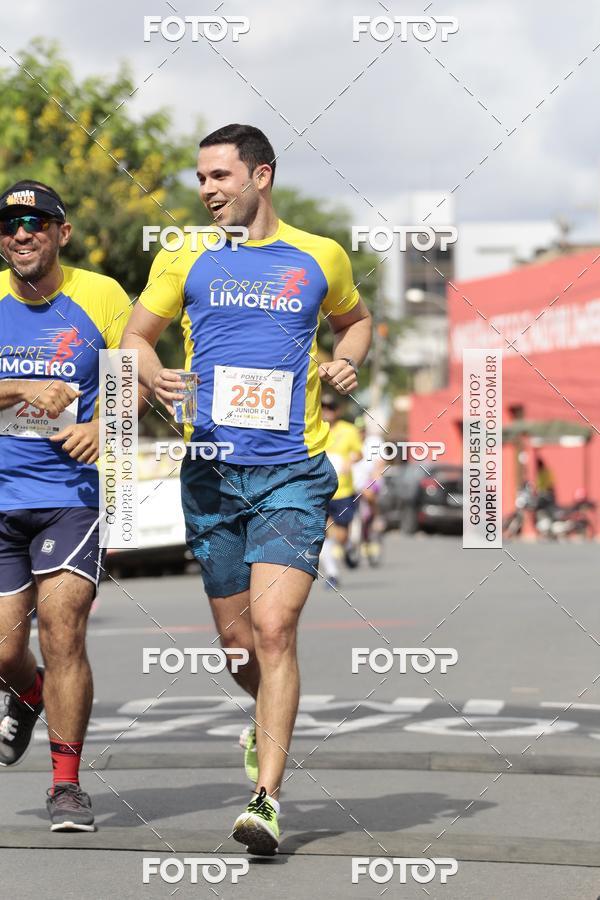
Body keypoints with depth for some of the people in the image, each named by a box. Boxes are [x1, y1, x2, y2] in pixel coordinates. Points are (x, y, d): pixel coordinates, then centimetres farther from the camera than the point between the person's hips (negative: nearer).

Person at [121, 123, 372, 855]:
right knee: (236, 639, 9)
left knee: (273, 626, -17)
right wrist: (154, 375, -8)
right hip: (213, 470, 2)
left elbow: (354, 319, 25)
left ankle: (266, 797, -16)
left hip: (293, 470, -2)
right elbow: (135, 337, 14)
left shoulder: (320, 257, 7)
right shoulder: (184, 258, 7)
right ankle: (272, 719, 43)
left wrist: (347, 360, 4)